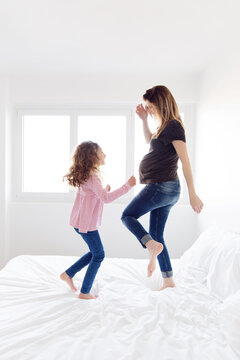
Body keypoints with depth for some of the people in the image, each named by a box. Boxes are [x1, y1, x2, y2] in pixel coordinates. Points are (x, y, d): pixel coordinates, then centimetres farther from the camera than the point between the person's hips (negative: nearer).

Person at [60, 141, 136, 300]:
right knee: (99, 255, 4)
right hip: (87, 223, -9)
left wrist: (104, 190, 8)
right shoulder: (92, 177, -20)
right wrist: (127, 186, -28)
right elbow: (106, 198, -30)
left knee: (95, 253, 21)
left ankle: (68, 274, 27)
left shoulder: (86, 175, 11)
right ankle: (84, 292, 14)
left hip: (80, 221, 10)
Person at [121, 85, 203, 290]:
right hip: (166, 189, 10)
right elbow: (150, 140, 34)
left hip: (162, 186, -10)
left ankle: (153, 246, -15)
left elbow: (185, 161, -18)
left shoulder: (174, 126, -12)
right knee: (156, 234, 12)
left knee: (128, 216, 1)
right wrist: (144, 120, 20)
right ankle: (168, 281, 18)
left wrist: (192, 194, -20)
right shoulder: (165, 126, 15)